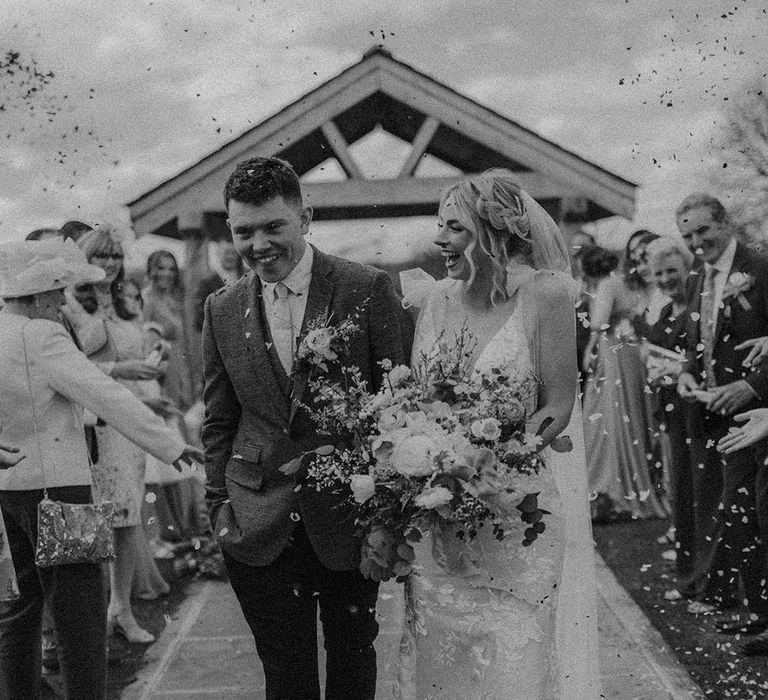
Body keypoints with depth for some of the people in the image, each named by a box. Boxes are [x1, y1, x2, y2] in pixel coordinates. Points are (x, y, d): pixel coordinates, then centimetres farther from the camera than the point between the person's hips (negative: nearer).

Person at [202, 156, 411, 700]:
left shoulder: (369, 289, -6)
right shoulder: (222, 310, 4)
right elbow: (219, 422, 11)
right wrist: (220, 503, 5)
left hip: (350, 518, -2)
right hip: (260, 528, 2)